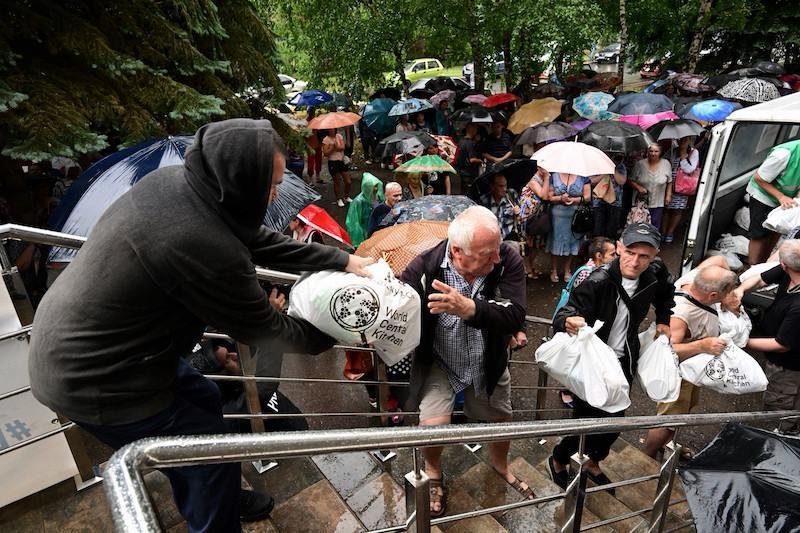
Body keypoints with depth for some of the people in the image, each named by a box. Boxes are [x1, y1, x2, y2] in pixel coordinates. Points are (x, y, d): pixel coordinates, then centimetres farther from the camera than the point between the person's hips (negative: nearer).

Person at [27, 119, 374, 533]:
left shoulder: (171, 180, -8)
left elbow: (259, 241, 1)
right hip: (93, 380, -9)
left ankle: (208, 498, 47)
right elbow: (262, 330, -18)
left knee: (203, 399, 24)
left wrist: (342, 261, 2)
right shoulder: (206, 248, -35)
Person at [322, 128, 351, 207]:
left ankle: (347, 197, 30)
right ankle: (339, 199, 24)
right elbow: (325, 153, -13)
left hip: (342, 161, 4)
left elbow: (343, 147, -7)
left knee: (348, 181, 7)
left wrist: (337, 146, -22)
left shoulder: (339, 136, 6)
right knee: (337, 182, 6)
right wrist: (333, 147, -20)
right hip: (333, 163, -4)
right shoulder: (326, 140, -6)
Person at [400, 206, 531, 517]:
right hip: (440, 363, -2)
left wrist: (468, 308, -48)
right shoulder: (423, 268, -27)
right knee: (432, 425, -17)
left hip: (489, 363, 3)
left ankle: (500, 464, 57)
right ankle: (433, 473, 22)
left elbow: (516, 318, -33)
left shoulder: (508, 261, -24)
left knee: (501, 421, 19)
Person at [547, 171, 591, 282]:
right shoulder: (554, 175, 2)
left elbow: (587, 197, -1)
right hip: (557, 217, 0)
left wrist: (575, 200, -18)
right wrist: (561, 198, -19)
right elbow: (549, 197, -1)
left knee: (571, 243, 8)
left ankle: (567, 270, 25)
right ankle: (554, 271, 21)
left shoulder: (583, 176, 2)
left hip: (576, 217, 1)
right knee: (556, 243, 5)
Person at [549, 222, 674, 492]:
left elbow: (666, 293, 18)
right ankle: (558, 461, 34)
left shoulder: (654, 275, -9)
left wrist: (663, 320, 7)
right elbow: (560, 318, -34)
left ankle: (592, 463, 47)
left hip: (623, 363, 6)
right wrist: (568, 322, -55)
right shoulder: (598, 282, -28)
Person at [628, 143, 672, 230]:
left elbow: (669, 182, 8)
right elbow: (631, 180, 2)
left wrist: (668, 195, 1)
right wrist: (638, 187, -15)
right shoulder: (640, 164, -3)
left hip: (658, 204, 1)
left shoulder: (666, 164, 0)